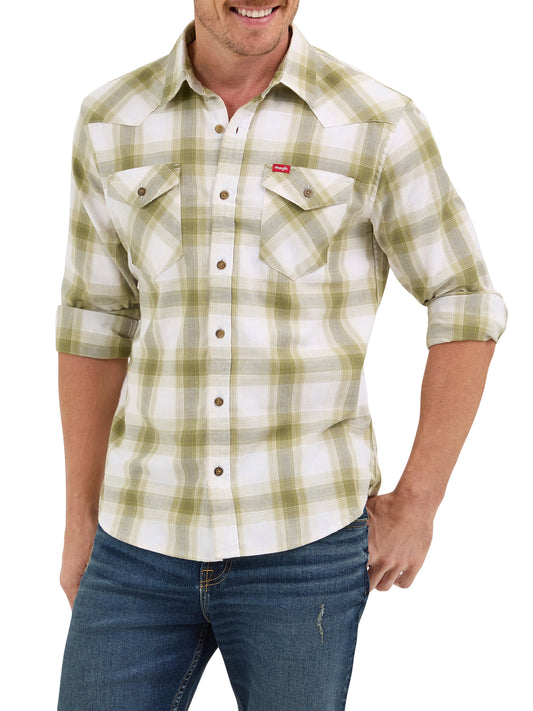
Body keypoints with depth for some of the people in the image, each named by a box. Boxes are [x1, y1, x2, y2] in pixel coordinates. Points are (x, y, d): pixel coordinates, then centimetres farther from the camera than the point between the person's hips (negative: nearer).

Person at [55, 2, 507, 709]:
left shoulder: (378, 126, -8)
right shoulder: (113, 122, 1)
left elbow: (468, 308, -1)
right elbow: (95, 324, 8)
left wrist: (417, 505, -4)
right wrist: (80, 521, 9)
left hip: (304, 543, -2)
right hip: (146, 541, 3)